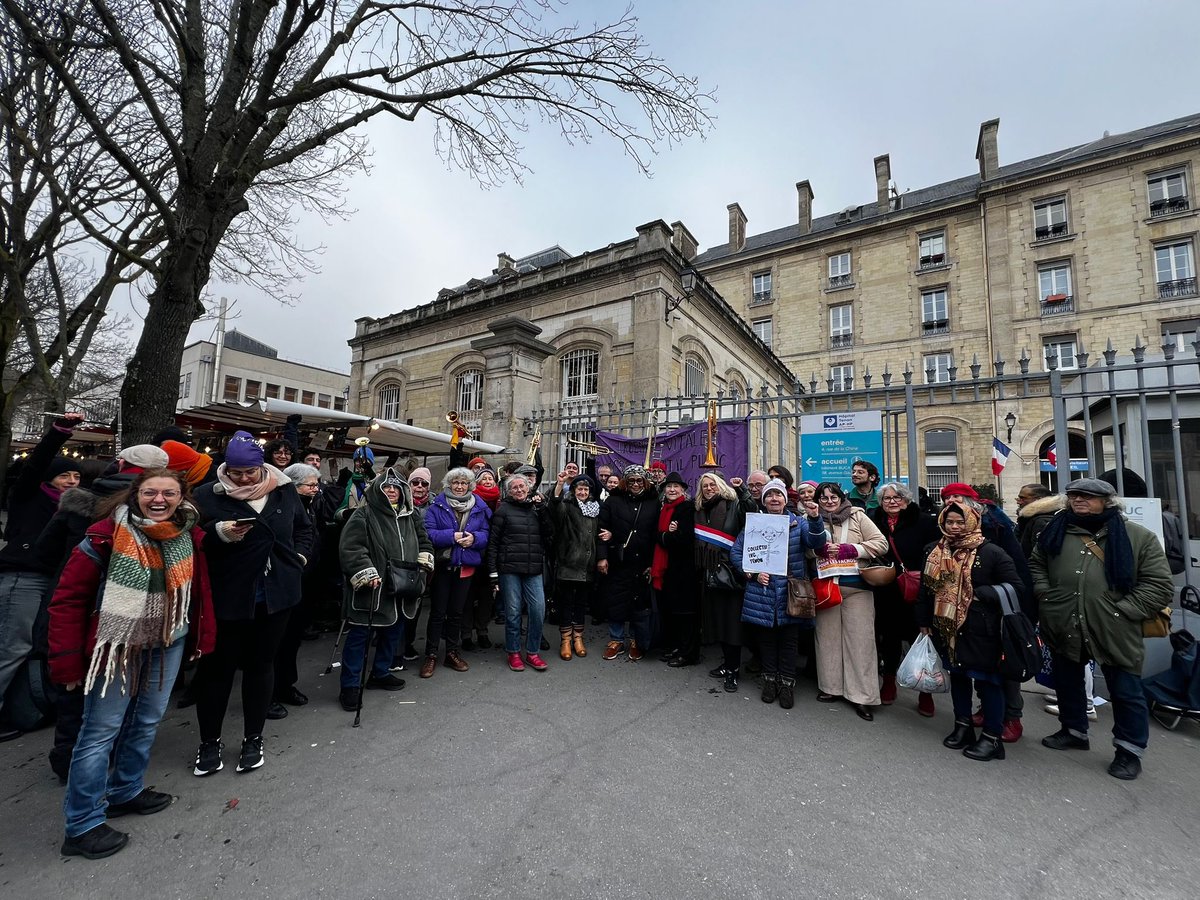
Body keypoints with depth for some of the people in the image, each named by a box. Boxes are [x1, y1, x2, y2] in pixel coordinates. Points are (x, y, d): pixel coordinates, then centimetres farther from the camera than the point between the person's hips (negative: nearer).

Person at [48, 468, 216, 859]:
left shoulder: (190, 536, -3)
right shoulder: (108, 535, -17)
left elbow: (199, 589, 4)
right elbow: (68, 597, -12)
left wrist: (202, 637, 2)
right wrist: (67, 658, -14)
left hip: (168, 644, 5)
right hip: (117, 645, -5)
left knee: (147, 721, 17)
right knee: (102, 730, 3)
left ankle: (126, 792, 37)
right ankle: (82, 825, 19)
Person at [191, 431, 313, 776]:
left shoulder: (285, 491, 3)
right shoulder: (209, 495, -5)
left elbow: (304, 528, 15)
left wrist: (299, 556, 3)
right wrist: (220, 533, -24)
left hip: (275, 594, 2)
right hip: (227, 597, -2)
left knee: (261, 665, 14)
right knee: (218, 667, 10)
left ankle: (253, 739, 31)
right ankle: (209, 741, 31)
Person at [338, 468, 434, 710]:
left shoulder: (412, 516, 11)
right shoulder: (364, 514, -8)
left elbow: (424, 543, 21)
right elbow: (350, 547, -15)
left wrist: (423, 564, 7)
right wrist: (367, 574, -21)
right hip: (370, 589, -6)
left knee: (394, 632, 17)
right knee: (359, 635, 1)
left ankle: (381, 673, 35)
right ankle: (350, 686, 14)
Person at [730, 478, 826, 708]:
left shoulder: (798, 523, 2)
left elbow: (816, 543, -16)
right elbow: (736, 552, 2)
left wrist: (815, 518, -34)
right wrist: (752, 573, -11)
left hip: (790, 593, 0)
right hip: (762, 592, 1)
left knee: (789, 640, 9)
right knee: (766, 638, 12)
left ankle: (787, 683, 24)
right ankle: (770, 679, 29)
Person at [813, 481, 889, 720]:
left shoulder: (857, 516, 2)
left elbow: (882, 544, -4)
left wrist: (848, 550, -13)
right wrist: (821, 549, -15)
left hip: (856, 587, -2)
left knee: (859, 639, 2)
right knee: (828, 636, 10)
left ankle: (861, 696, 12)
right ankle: (831, 687, 24)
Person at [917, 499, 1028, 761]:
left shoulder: (990, 552, -11)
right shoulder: (935, 552, 4)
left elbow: (1015, 587, -11)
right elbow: (926, 588, 10)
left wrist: (982, 594, -19)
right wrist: (924, 621, 10)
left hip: (980, 629, -5)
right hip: (947, 627, 5)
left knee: (986, 679, 5)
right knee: (958, 674, 17)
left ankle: (992, 737, 20)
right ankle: (963, 725, 33)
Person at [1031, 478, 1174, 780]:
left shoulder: (1138, 536, -4)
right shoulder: (1055, 531, 5)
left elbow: (1159, 584, -4)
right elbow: (1036, 565, 16)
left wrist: (1123, 611, -12)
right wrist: (1046, 594, 2)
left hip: (1114, 631, -3)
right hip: (1064, 628, 3)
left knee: (1126, 692, 10)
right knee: (1067, 683, 18)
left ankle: (1130, 750, 30)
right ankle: (1074, 731, 39)